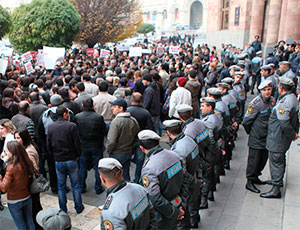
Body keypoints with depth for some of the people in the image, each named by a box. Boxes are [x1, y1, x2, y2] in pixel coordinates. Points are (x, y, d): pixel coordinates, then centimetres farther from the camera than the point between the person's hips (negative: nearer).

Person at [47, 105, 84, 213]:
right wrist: (77, 155, 5)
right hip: (71, 160, -3)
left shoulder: (50, 127, -2)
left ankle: (63, 210, 23)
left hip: (58, 161, 3)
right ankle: (78, 208, 22)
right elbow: (77, 144, -12)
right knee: (75, 185, 11)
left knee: (61, 187, 15)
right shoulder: (72, 126, -15)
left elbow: (49, 145, 3)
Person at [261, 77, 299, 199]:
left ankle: (276, 190, 6)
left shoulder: (284, 102, -27)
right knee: (280, 159, 24)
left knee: (276, 161, -2)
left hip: (278, 138, -10)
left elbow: (284, 123, -29)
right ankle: (278, 180, 43)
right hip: (283, 138, 10)